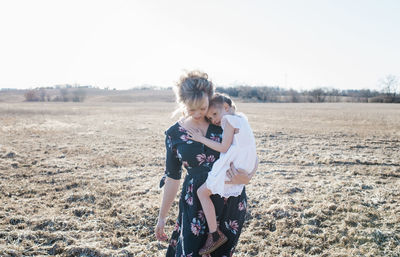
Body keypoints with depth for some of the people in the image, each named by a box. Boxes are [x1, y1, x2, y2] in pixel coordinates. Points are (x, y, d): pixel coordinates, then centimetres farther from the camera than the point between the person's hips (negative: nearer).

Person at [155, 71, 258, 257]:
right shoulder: (174, 134, -1)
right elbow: (172, 178, 6)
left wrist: (247, 177, -19)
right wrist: (162, 217, 9)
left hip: (232, 202, 0)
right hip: (196, 204, 0)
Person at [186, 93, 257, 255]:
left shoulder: (229, 120, -10)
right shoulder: (241, 118, 16)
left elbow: (224, 147, -14)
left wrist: (201, 138, -9)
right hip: (243, 166, 10)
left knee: (202, 192, -5)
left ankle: (215, 234, -6)